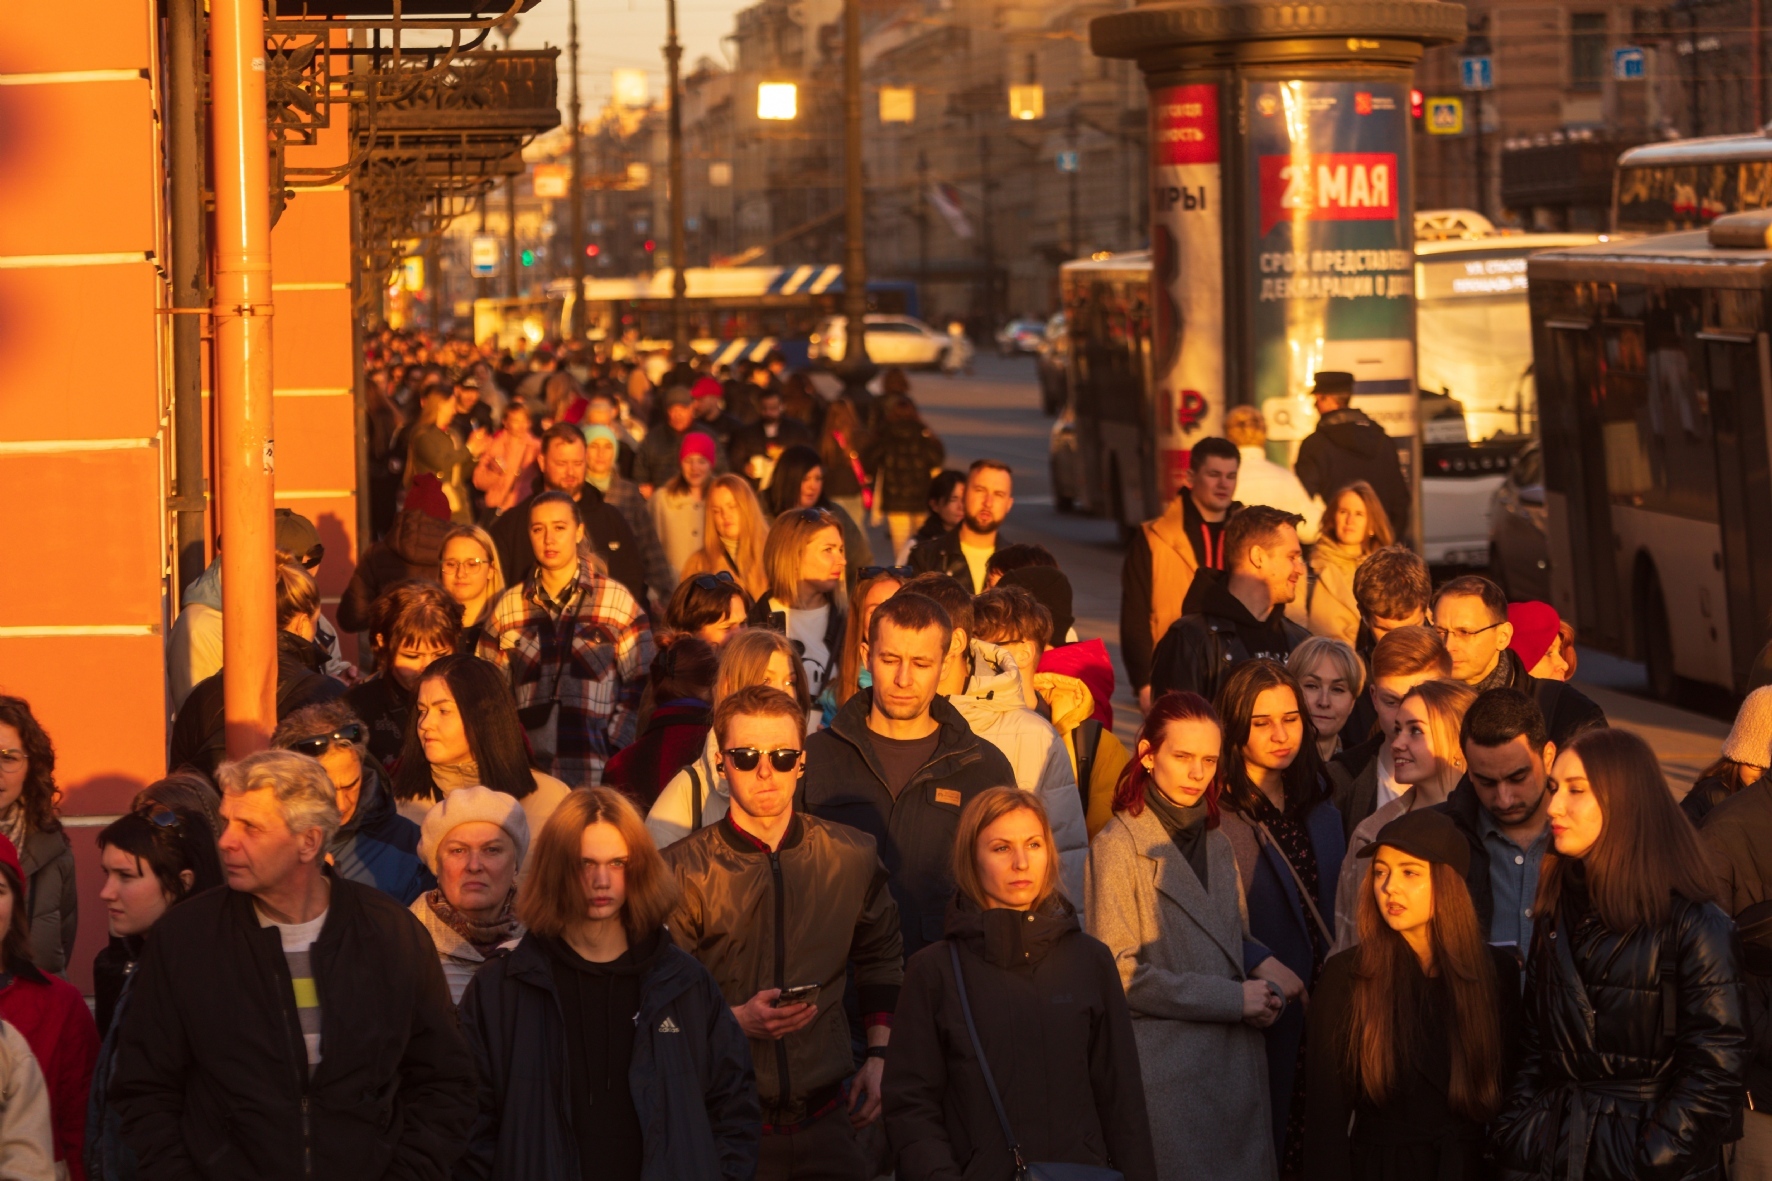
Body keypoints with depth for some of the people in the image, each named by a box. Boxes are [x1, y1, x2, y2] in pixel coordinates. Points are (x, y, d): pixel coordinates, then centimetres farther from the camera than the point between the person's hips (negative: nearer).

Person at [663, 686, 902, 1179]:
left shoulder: (853, 857, 5)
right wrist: (736, 1021, -17)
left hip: (827, 1118, 3)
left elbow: (882, 960, 22)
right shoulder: (682, 871, -5)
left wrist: (880, 1056, 14)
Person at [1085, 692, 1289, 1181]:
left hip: (1236, 1067, 7)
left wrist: (1260, 965, 1)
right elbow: (1119, 974, -12)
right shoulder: (1117, 847, -6)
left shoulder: (1217, 844, 17)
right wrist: (1233, 999, -12)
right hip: (1167, 1072, -7)